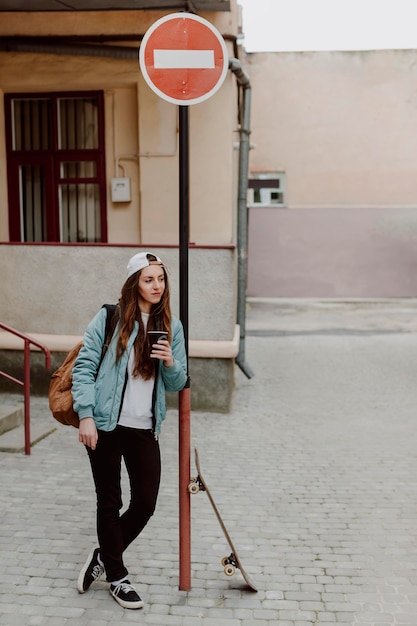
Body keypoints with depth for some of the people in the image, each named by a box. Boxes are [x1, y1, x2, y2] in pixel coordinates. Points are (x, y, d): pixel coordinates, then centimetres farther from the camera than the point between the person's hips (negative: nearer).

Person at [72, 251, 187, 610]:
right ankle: (117, 576, 27)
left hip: (145, 429, 4)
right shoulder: (109, 318, -4)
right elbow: (84, 366, -5)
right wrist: (85, 415, -13)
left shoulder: (172, 326, 7)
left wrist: (170, 362, -12)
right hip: (106, 425, -3)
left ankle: (104, 556, 31)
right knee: (110, 502, 8)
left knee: (145, 504, 4)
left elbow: (178, 384, 10)